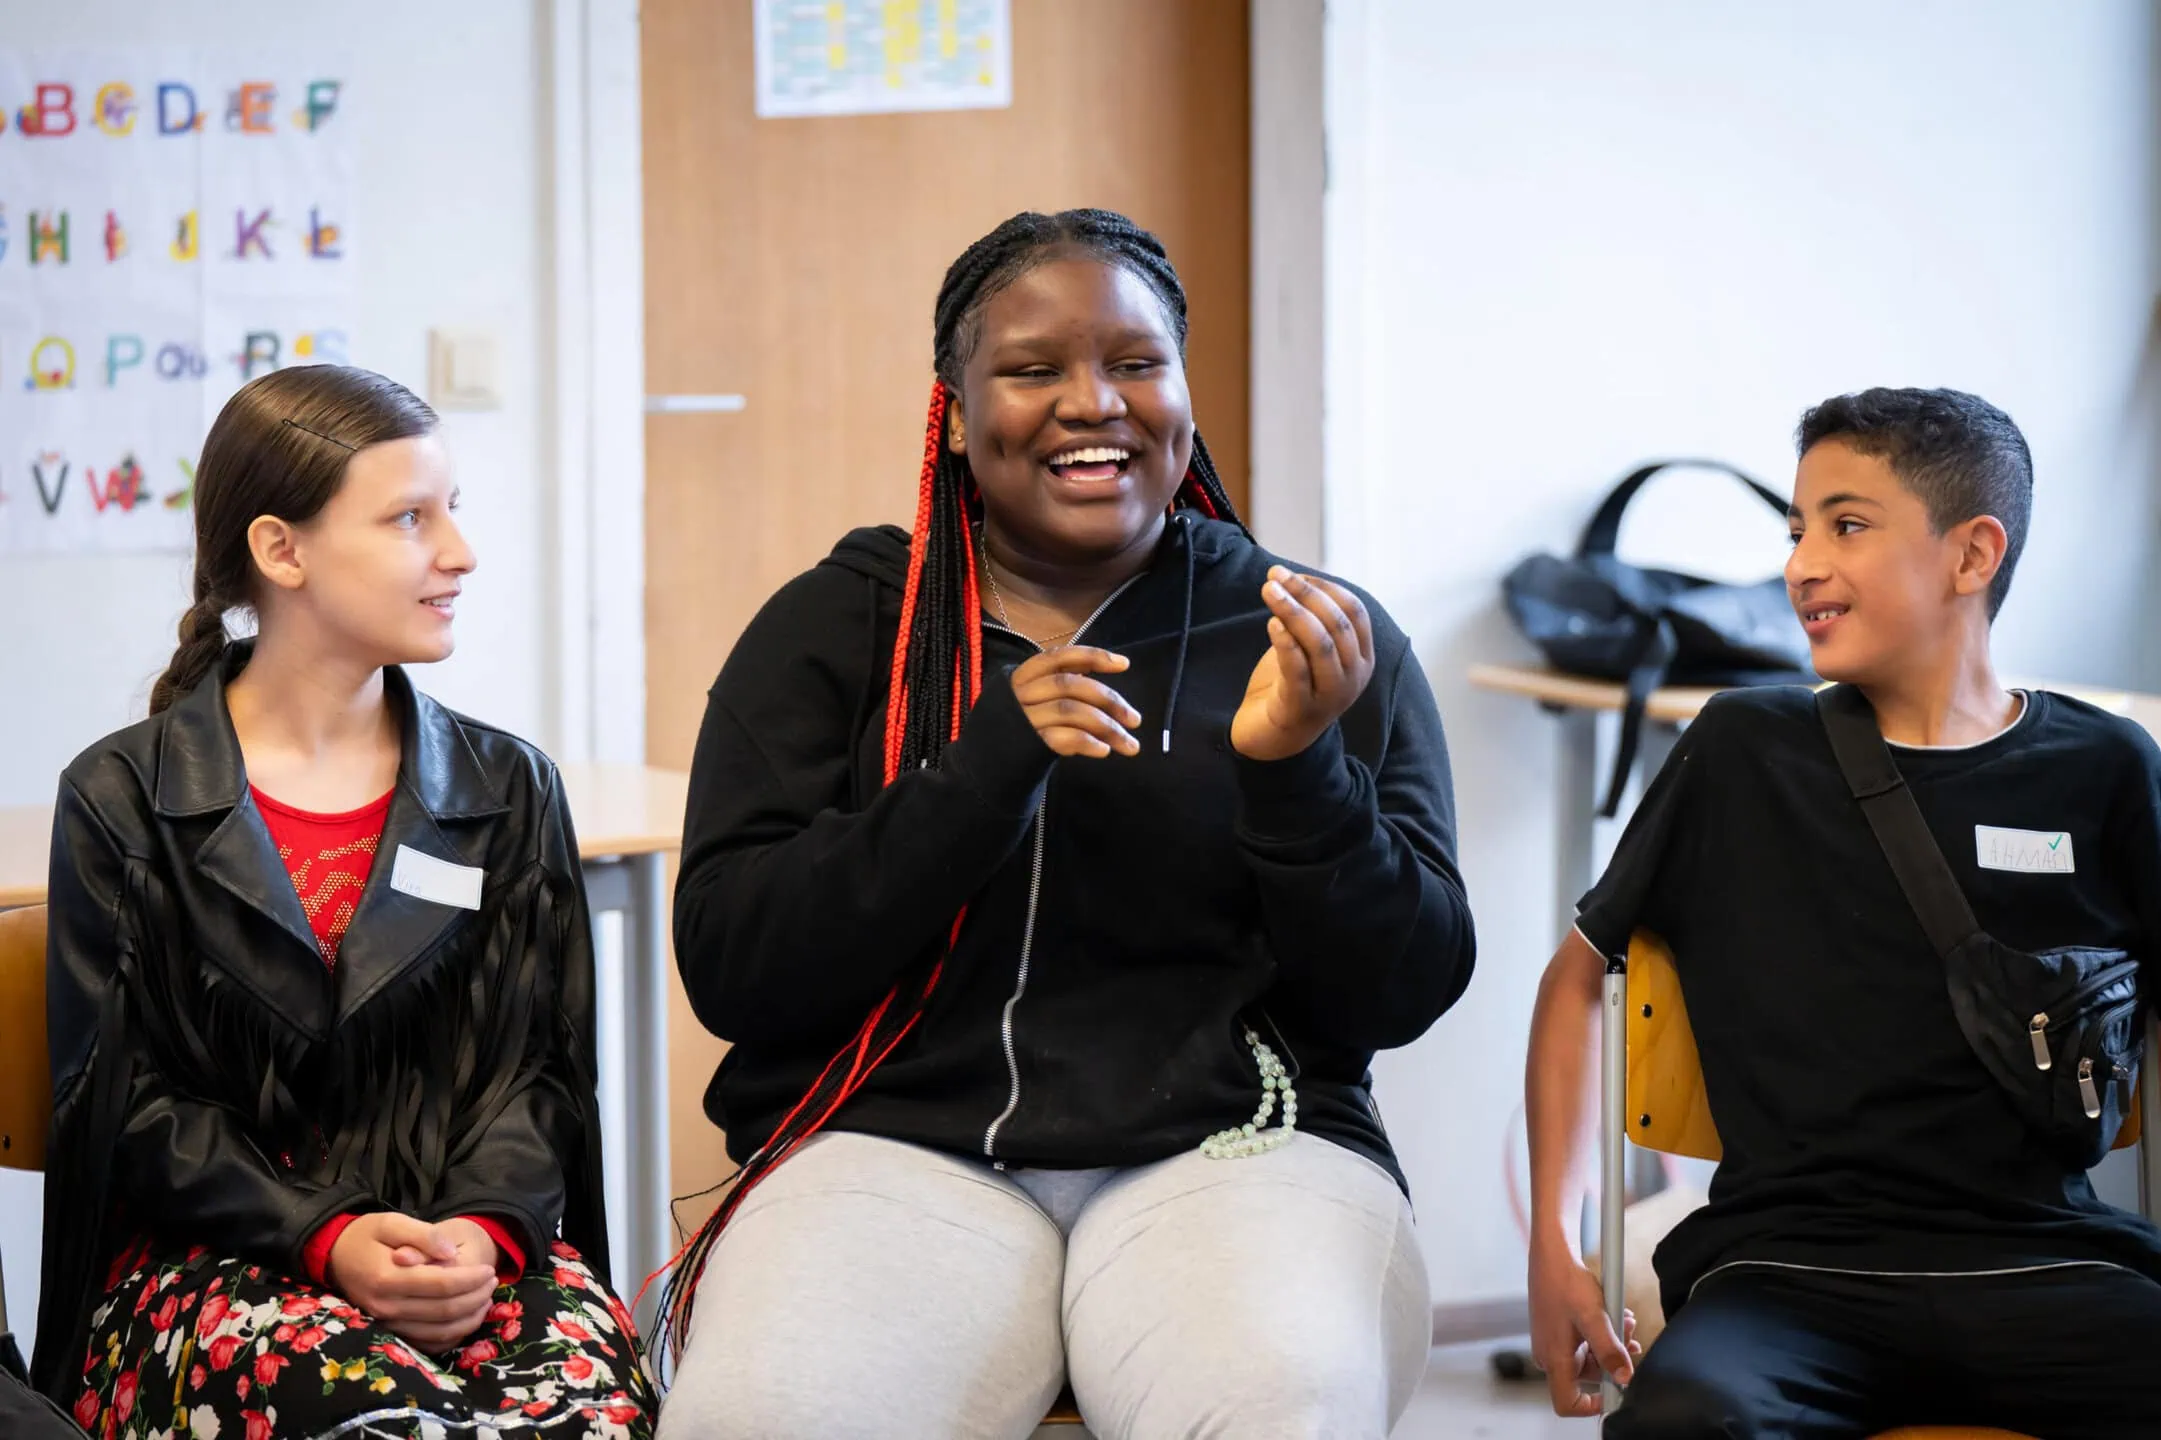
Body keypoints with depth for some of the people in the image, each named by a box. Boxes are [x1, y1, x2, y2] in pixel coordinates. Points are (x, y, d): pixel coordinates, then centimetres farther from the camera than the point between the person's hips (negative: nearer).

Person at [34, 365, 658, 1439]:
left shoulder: (510, 791, 13)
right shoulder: (121, 803, 4)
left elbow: (535, 1062, 7)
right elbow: (125, 1095, -1)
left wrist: (483, 1226, -14)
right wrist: (324, 1237, -16)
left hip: (469, 1242, 3)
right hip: (211, 1257, -2)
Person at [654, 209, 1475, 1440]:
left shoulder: (1308, 638, 9)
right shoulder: (833, 629, 10)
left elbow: (1402, 997, 4)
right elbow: (731, 970, -1)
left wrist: (1297, 767, -14)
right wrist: (986, 767, -13)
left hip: (1229, 1143, 0)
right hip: (902, 1144, 1)